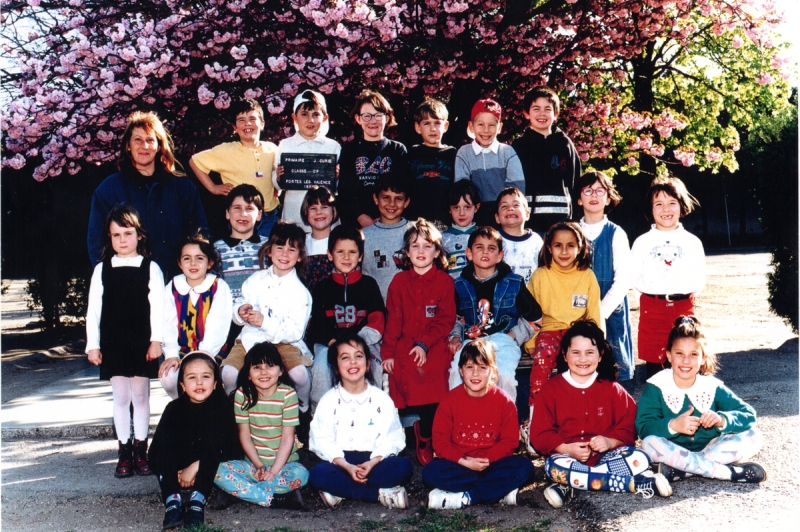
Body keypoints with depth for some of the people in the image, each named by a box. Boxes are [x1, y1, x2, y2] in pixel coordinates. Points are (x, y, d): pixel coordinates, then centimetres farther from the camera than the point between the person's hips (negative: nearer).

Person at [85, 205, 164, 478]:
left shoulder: (150, 268, 0)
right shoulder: (102, 269, 5)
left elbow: (157, 307, -3)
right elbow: (93, 309, 4)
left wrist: (156, 341, -10)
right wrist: (93, 344, -1)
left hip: (141, 343, -1)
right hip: (113, 344, 2)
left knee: (141, 396, 7)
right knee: (120, 397, 8)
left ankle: (140, 450, 17)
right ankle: (124, 451, 15)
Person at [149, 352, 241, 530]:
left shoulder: (222, 407, -7)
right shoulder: (174, 409, -1)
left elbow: (229, 448, -16)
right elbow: (157, 447, -9)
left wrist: (195, 467, -23)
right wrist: (178, 472, -25)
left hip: (210, 473, -2)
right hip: (176, 473, 2)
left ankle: (197, 501, -37)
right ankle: (173, 501, -33)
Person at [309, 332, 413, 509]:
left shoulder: (381, 398, 4)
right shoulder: (329, 400, 3)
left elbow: (393, 437, -3)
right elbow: (321, 440, -5)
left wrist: (372, 463, -20)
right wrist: (346, 466, -20)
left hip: (374, 460, 1)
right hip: (340, 461, -1)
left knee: (404, 466, -27)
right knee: (319, 474, -32)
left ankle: (341, 491, -23)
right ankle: (380, 493, -26)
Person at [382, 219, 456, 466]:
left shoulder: (444, 281, 4)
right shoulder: (399, 281, 10)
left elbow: (446, 319, -1)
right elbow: (393, 319, 8)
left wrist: (424, 344, -12)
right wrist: (388, 352, 0)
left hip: (434, 347, -2)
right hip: (404, 347, 2)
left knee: (432, 388, -17)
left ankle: (425, 440, 5)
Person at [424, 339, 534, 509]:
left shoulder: (504, 401, -2)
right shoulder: (450, 400, -3)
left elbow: (510, 441, -4)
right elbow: (440, 441, -5)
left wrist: (486, 460, -19)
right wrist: (464, 462, -20)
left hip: (492, 462, 1)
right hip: (459, 465, 0)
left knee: (524, 466, -26)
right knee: (431, 472, -29)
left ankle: (464, 498, -27)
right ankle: (500, 490, -26)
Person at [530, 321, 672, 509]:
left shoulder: (612, 389, 9)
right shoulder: (551, 389, 4)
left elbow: (627, 428, 4)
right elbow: (540, 434, -1)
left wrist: (610, 442, -17)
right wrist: (567, 448, -17)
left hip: (605, 455, 2)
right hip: (567, 456, -1)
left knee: (639, 459, -27)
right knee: (554, 467, -37)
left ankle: (569, 486, -31)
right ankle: (638, 483, -32)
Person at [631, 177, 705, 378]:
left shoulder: (692, 242, 6)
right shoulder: (642, 242, 4)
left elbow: (699, 279, 7)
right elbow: (634, 277, 2)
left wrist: (683, 288, -6)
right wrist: (651, 287, -10)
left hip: (683, 306, 1)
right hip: (652, 307, 0)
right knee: (653, 361, 5)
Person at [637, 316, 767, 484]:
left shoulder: (712, 387, 0)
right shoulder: (656, 387, -7)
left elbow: (748, 414, -6)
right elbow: (643, 427, -17)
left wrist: (723, 419, -27)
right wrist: (672, 425, -36)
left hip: (710, 448, 3)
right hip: (673, 451, -3)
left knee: (754, 437, -16)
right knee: (650, 443, -33)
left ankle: (681, 469, -26)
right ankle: (726, 472, -27)